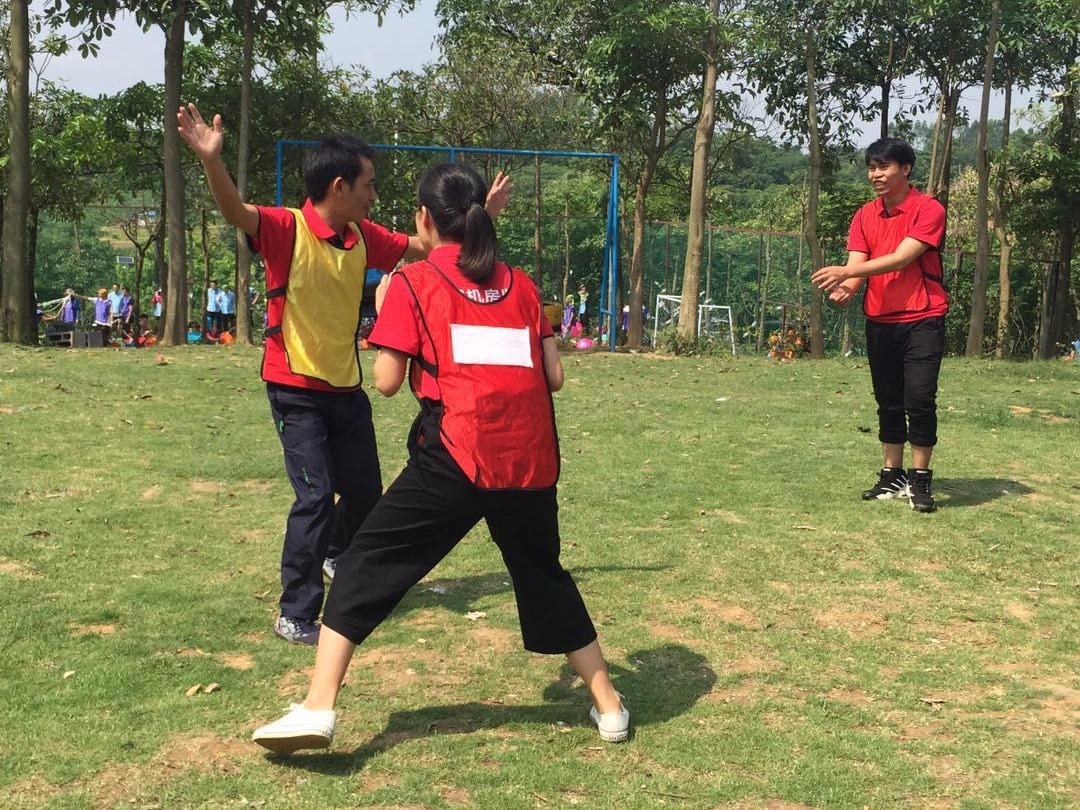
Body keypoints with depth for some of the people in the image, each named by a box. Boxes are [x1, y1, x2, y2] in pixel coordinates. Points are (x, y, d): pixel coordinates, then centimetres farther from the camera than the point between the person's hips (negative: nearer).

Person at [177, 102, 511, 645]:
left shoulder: (363, 237, 3)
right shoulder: (288, 229, -16)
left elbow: (424, 248, 18)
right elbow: (236, 212, -35)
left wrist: (483, 214, 18)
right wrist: (211, 159, -53)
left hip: (346, 388, 7)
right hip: (296, 390, -7)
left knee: (366, 491, 16)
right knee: (316, 496, -13)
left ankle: (338, 557, 48)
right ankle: (295, 615, 0)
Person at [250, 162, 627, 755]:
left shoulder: (413, 283, 4)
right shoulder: (520, 284, 15)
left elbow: (386, 382, 0)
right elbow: (553, 377, 11)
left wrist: (385, 312, 15)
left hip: (457, 456, -4)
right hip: (532, 456, 4)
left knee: (369, 562, 6)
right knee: (543, 573, 23)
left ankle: (318, 707, -3)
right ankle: (608, 704, 29)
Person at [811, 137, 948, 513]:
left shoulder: (929, 210, -8)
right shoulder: (865, 216, 8)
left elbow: (901, 258, -19)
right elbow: (856, 264, -2)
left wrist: (846, 272, -27)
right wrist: (845, 287, -25)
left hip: (922, 319, -5)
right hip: (880, 322, 5)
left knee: (919, 399, -11)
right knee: (888, 402, 11)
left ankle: (920, 480, -2)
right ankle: (892, 476, 20)